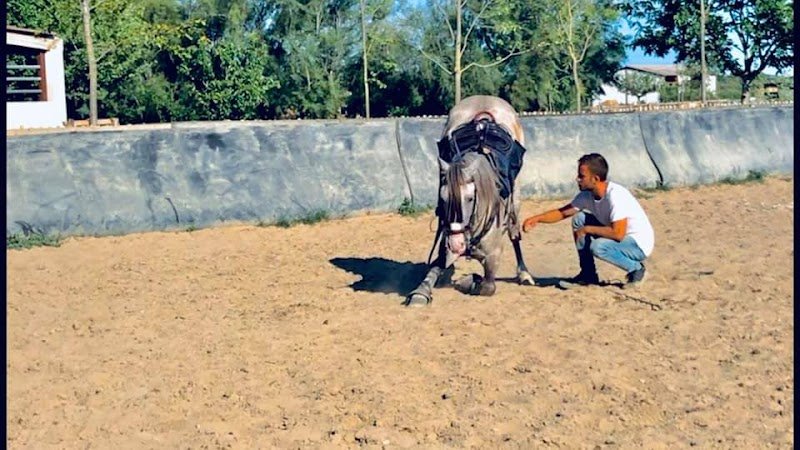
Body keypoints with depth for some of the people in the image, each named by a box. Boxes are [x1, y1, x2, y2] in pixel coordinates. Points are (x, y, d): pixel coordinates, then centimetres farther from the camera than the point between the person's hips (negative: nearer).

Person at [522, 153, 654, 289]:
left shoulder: (615, 195, -28)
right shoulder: (587, 195, -4)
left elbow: (618, 233, -34)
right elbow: (562, 212, 4)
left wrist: (587, 229, -24)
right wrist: (537, 218, -12)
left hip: (640, 244, -8)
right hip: (619, 238, 8)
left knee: (597, 247, -32)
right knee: (579, 219, -4)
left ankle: (637, 268, -5)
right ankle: (588, 275, 3)